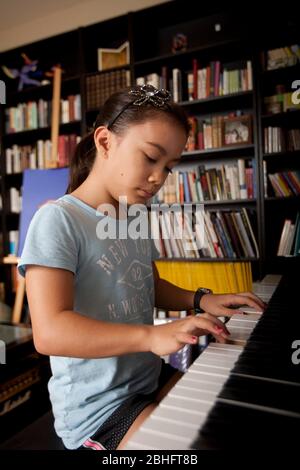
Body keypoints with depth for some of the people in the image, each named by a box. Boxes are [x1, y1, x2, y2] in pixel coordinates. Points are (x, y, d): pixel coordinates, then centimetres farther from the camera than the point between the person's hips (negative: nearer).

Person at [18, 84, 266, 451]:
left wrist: (199, 300, 0)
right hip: (96, 409, -7)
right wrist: (151, 335, -38)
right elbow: (50, 332, -27)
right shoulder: (58, 219, -19)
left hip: (151, 380, 8)